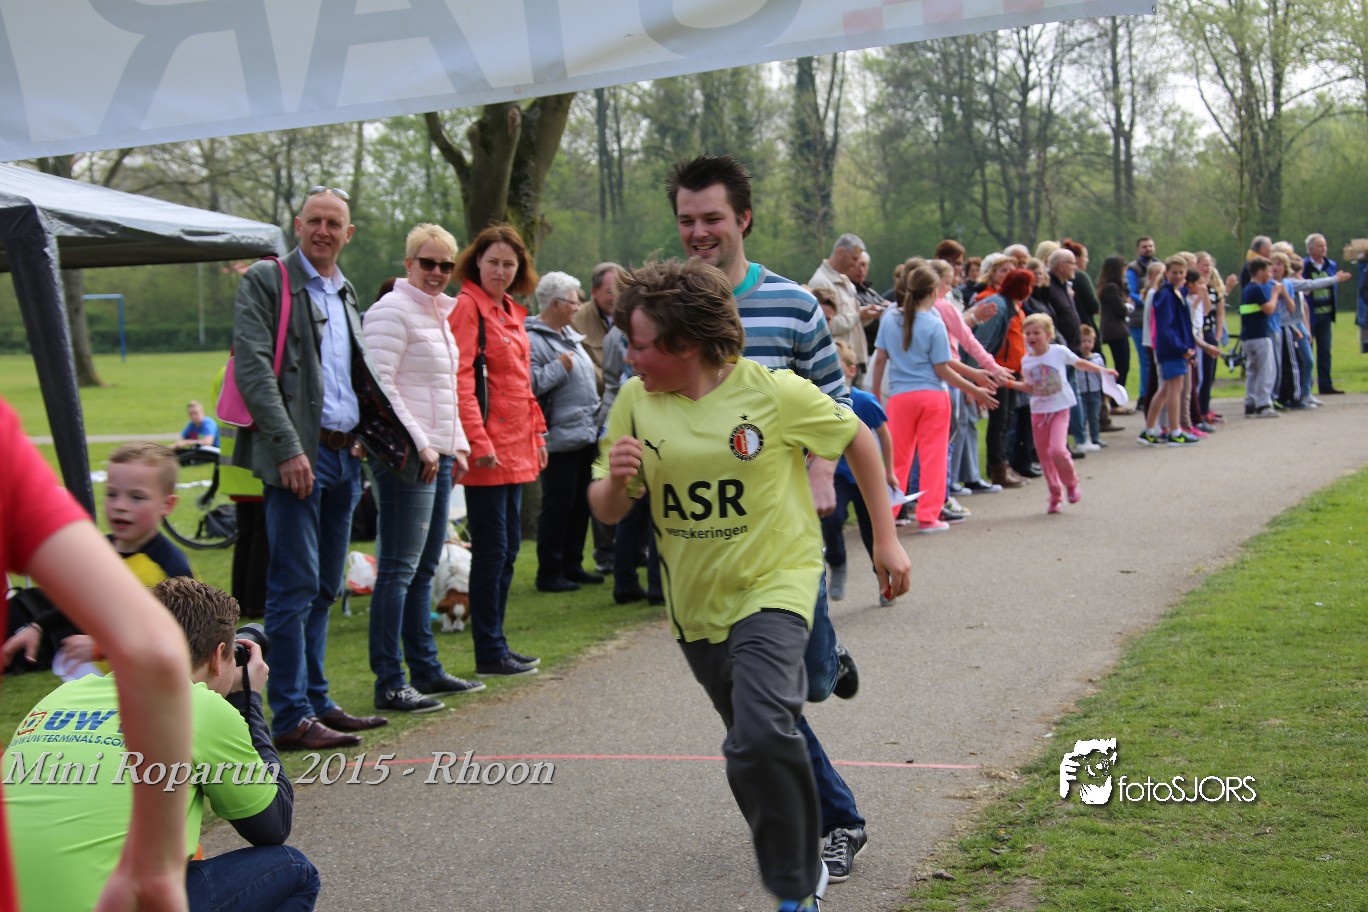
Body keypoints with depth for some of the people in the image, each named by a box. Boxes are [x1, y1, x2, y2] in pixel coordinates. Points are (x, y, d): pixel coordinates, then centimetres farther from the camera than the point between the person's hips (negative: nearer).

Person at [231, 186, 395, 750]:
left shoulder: (344, 294, 20)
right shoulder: (266, 281, -3)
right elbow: (254, 369, -13)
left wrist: (376, 435, 12)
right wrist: (288, 448, -20)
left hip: (345, 454, 8)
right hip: (300, 456, -7)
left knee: (324, 590, 12)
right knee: (295, 588, -8)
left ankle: (317, 703, 19)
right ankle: (291, 718, -5)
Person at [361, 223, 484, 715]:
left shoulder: (438, 314, 19)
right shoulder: (393, 312, -9)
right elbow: (380, 384, -16)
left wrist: (457, 445, 16)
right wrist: (418, 444, -17)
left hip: (436, 456, 9)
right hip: (404, 456, -9)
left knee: (423, 569, 14)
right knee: (398, 571, -8)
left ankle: (426, 669, 21)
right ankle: (389, 683, -6)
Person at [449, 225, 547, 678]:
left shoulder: (511, 312, 16)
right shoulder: (468, 306, -9)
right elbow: (460, 380, -17)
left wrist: (537, 434, 17)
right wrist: (479, 440, -22)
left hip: (516, 448, 9)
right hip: (487, 450, -9)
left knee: (509, 547, 13)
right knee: (492, 548, -4)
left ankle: (496, 644, 21)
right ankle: (489, 653, 4)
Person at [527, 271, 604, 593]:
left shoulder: (570, 335, 18)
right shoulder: (533, 339, -13)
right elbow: (530, 383, -26)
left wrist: (596, 420, 21)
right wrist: (559, 366, -17)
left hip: (585, 437, 9)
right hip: (559, 440, -9)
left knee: (580, 505, 13)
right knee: (557, 506, -4)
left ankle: (573, 565, 23)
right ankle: (549, 573, 4)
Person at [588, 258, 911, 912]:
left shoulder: (773, 391, -15)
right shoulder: (635, 403, -5)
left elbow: (858, 440, 1)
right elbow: (608, 513, 2)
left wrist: (885, 538, 2)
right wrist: (615, 478, -21)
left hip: (773, 585, -5)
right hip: (695, 605, 5)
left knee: (761, 741, -24)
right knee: (750, 742, 20)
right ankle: (782, 832, 49)